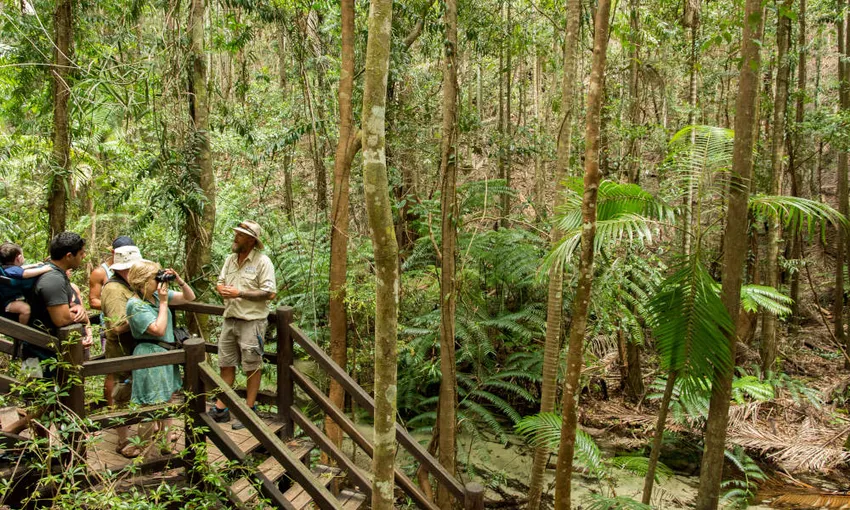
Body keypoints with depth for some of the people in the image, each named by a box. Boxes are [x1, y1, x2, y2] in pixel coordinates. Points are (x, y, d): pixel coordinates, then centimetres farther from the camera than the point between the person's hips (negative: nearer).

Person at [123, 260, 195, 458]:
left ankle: (165, 434, 34)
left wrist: (179, 280, -6)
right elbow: (159, 330, -26)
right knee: (152, 403, -1)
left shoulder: (158, 294, 4)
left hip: (166, 353, 8)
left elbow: (189, 297, 10)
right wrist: (163, 303, -20)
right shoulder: (135, 305, -18)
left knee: (166, 397, 19)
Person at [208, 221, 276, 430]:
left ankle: (249, 410, 12)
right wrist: (222, 289, -7)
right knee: (226, 364, 12)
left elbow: (269, 293, -17)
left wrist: (240, 293, -20)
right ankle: (221, 409, 22)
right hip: (230, 319, 7)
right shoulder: (230, 259, 10)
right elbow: (219, 283, 18)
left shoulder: (262, 262, -12)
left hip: (251, 321, -7)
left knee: (252, 367, 3)